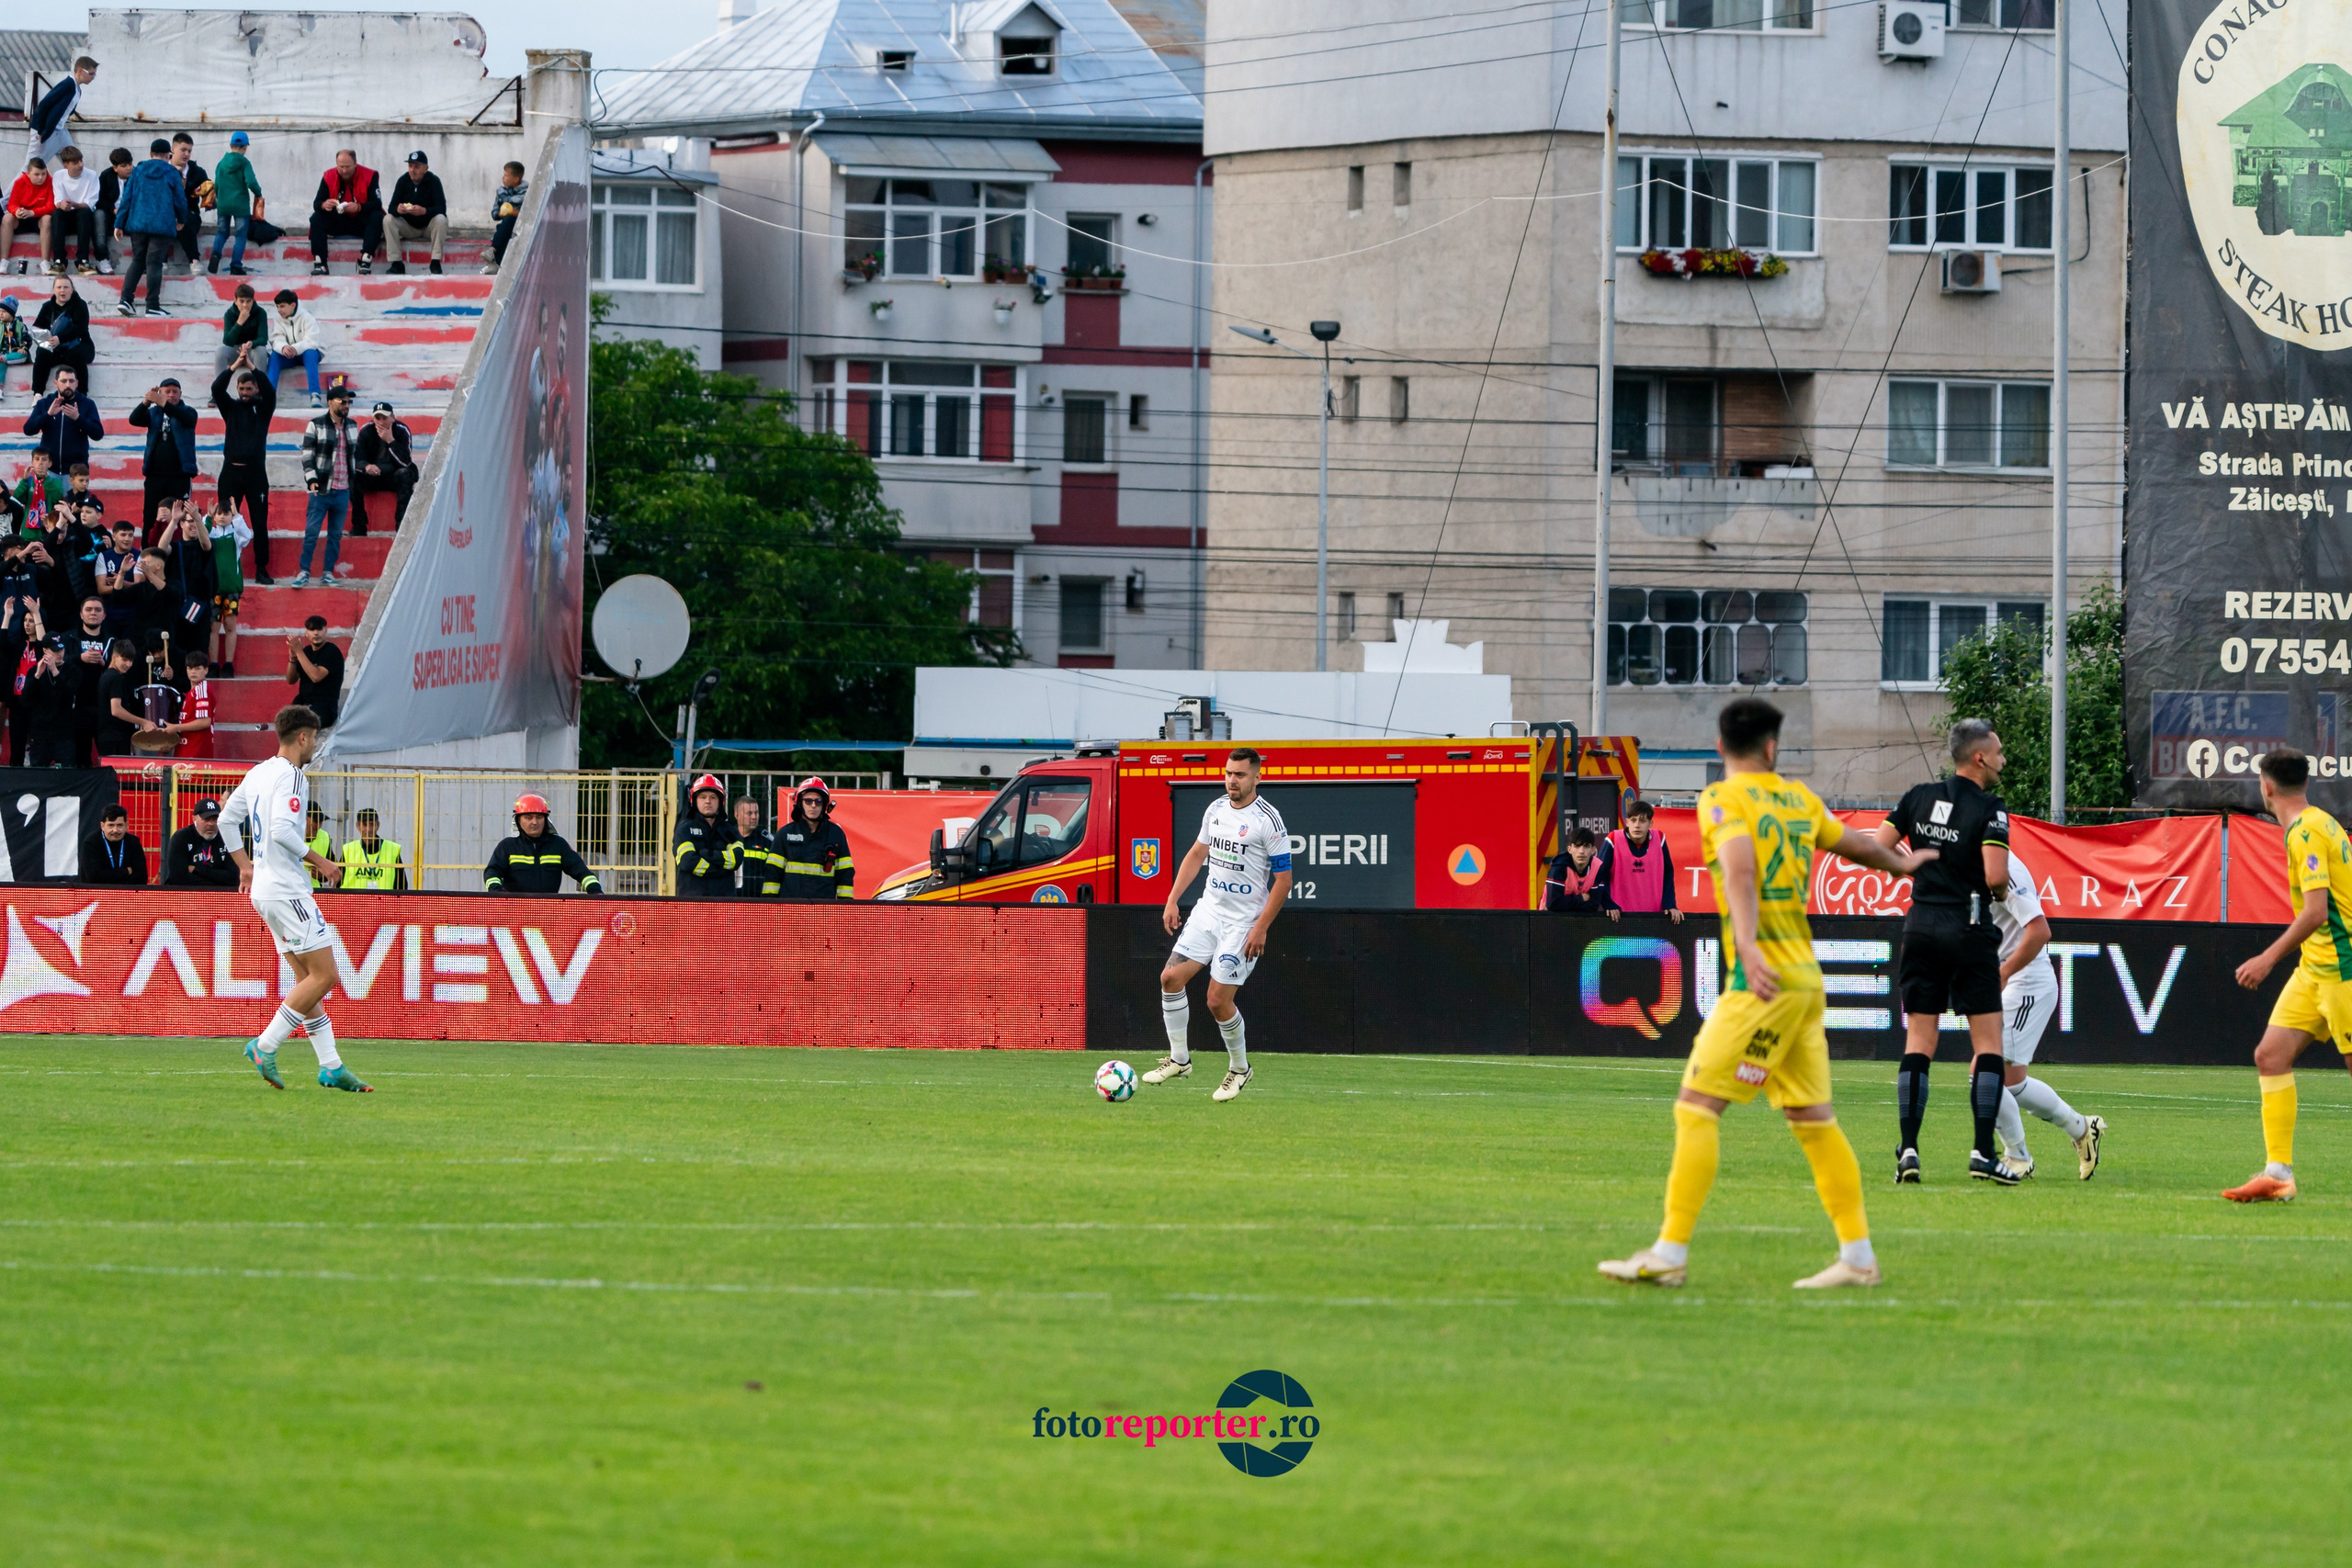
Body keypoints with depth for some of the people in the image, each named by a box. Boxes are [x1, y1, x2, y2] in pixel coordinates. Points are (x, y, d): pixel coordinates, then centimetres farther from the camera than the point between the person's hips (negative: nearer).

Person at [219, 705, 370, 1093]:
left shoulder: (258, 773, 14)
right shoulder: (290, 775, -14)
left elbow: (227, 819, 22)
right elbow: (283, 830, -25)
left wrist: (245, 865, 27)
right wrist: (320, 861, -15)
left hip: (265, 891, 10)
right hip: (288, 890, -10)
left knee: (308, 978, 9)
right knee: (323, 975, -8)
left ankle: (330, 1066, 7)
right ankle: (265, 1047, -10)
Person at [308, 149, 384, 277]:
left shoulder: (369, 176, -9)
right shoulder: (329, 177, -3)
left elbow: (377, 203, -17)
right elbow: (316, 203, -8)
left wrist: (359, 207, -36)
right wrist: (323, 205, -33)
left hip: (361, 221, -2)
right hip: (337, 222, 2)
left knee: (377, 217, -30)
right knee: (316, 218, -22)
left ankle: (365, 261, -37)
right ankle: (319, 263, -29)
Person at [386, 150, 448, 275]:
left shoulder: (433, 181, -14)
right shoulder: (403, 181, -5)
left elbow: (442, 208, -23)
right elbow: (392, 207, -10)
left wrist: (424, 211, -44)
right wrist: (397, 209, -36)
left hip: (429, 227, -3)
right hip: (409, 227, 3)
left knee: (441, 219, -33)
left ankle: (436, 263, -31)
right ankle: (397, 264, -24)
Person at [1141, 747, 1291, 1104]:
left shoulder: (1268, 820, -15)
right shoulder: (1216, 809, 7)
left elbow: (1283, 880, -14)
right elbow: (1196, 855, 20)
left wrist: (1260, 929, -18)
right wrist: (1172, 900, 12)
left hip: (1244, 922, -7)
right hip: (1208, 910, 7)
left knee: (1218, 1001, -8)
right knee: (1171, 978, -3)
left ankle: (1239, 1069, 15)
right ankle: (1179, 1060, 11)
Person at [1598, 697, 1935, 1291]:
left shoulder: (1724, 799, -6)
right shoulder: (1796, 797, 14)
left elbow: (1740, 869, -23)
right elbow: (1854, 843, 30)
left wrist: (1748, 947, -36)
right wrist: (1902, 863, 51)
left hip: (1763, 980, -7)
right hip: (1805, 979, 7)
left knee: (1697, 1104, -8)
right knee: (1813, 1119, 12)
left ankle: (1670, 1254, -14)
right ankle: (1859, 1257, 13)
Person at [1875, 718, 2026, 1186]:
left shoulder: (1919, 797, 6)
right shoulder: (1988, 809, -10)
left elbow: (1878, 850, 5)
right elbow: (1995, 876, -20)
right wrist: (2000, 884, 3)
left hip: (1921, 928, 5)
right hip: (1969, 932, -5)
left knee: (1918, 1042, 6)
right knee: (1988, 1042, 2)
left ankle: (1909, 1151, -2)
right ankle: (1984, 1153, -4)